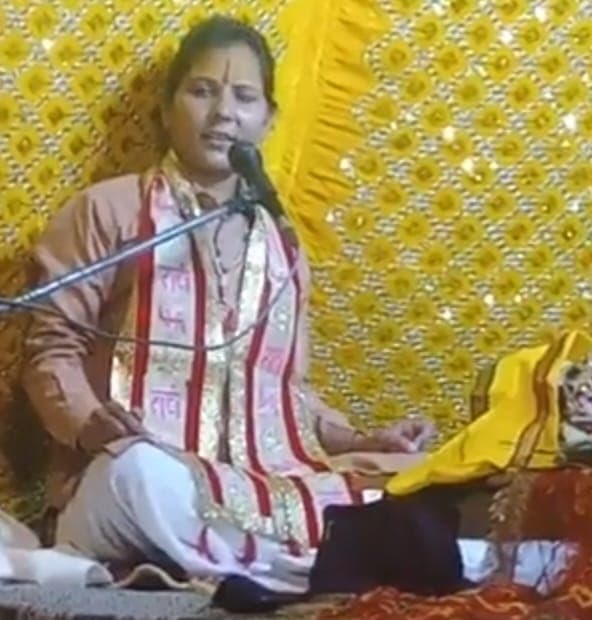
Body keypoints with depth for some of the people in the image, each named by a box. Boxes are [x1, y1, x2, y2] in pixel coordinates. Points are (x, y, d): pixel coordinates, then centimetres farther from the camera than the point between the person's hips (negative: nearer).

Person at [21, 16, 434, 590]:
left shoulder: (279, 242, 20)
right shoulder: (110, 209, 5)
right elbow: (53, 343, 2)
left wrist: (360, 442, 7)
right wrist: (87, 422, -18)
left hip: (262, 484, 4)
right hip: (129, 480, -3)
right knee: (141, 473, -41)